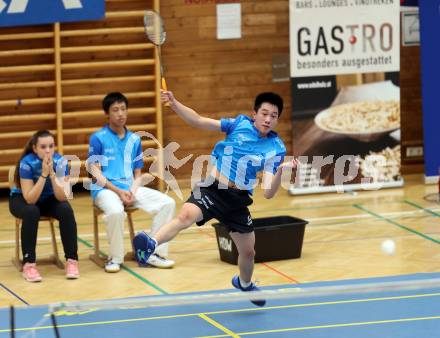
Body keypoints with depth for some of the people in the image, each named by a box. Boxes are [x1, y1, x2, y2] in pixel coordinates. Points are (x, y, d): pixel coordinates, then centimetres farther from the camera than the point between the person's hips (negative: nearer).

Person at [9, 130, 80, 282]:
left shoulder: (60, 161, -21)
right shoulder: (27, 163, -28)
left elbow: (62, 197, -26)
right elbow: (30, 199, -33)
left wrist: (52, 173, -38)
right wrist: (43, 174, -39)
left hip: (48, 200, 3)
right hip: (22, 199, -3)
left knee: (66, 210, -27)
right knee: (31, 212, -36)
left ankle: (72, 260, -18)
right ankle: (28, 264, -30)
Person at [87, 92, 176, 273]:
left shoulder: (134, 139, 14)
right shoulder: (98, 138, 0)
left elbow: (138, 174, 15)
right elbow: (95, 172, -6)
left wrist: (132, 192, -7)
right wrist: (118, 191, -17)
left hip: (131, 189, 5)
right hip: (105, 189, -5)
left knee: (168, 203, -14)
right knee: (116, 212, -39)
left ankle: (155, 254, -8)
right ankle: (115, 258, -16)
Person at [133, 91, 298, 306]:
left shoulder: (275, 149, -1)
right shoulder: (239, 125, -2)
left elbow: (268, 193, -7)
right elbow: (198, 121, -6)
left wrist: (280, 171, -26)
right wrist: (174, 103, -20)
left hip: (238, 200, 3)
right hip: (212, 189, -3)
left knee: (248, 251, 16)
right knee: (186, 215, -35)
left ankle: (244, 284, 49)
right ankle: (151, 245, -56)